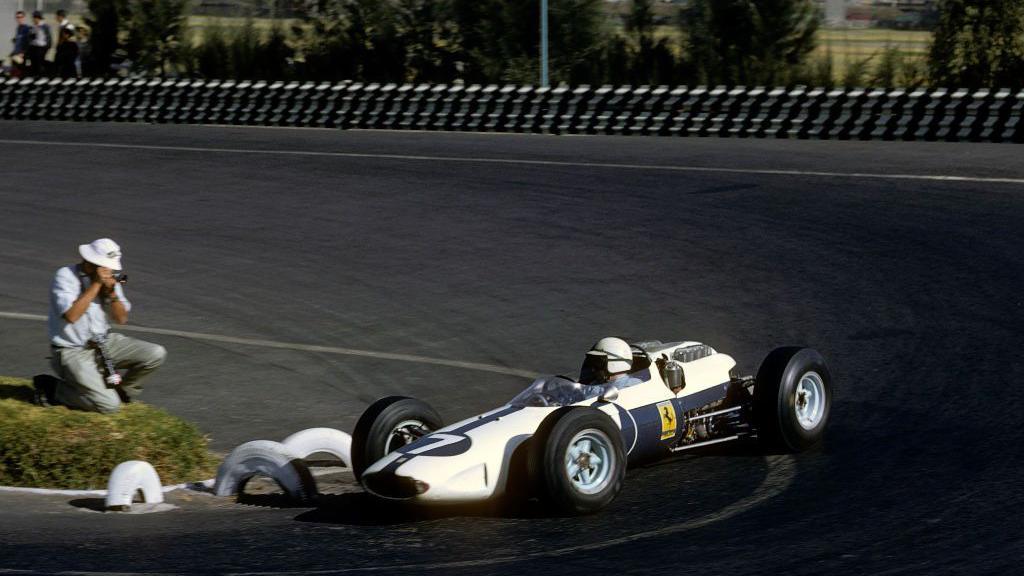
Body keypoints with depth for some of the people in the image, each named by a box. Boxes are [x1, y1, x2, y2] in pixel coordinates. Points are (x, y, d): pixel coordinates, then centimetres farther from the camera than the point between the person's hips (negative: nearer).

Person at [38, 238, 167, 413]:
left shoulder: (110, 278, 4)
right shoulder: (66, 276, -14)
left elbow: (121, 318, 5)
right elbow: (71, 315, -27)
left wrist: (111, 292, -13)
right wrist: (96, 284, -24)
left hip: (105, 343, 7)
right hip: (73, 353, -7)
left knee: (156, 354, -9)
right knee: (109, 405, -22)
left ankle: (122, 390, 15)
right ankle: (55, 389, 1)